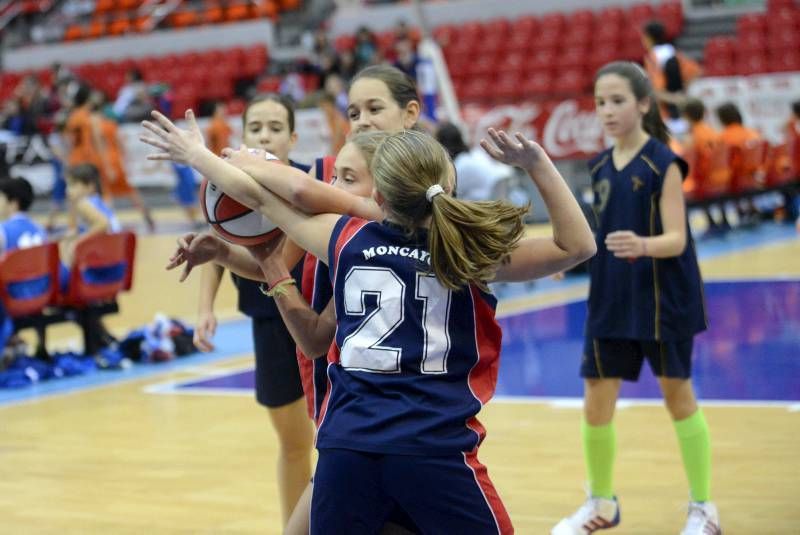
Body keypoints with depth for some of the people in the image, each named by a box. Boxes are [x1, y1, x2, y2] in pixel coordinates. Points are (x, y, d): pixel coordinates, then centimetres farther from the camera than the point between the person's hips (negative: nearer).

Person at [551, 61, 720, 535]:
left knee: (678, 395, 8)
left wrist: (641, 245, -37)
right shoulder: (600, 167, 5)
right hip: (610, 300, 5)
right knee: (596, 403, 5)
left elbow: (675, 239, -20)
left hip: (662, 299, -5)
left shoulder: (663, 164, -12)